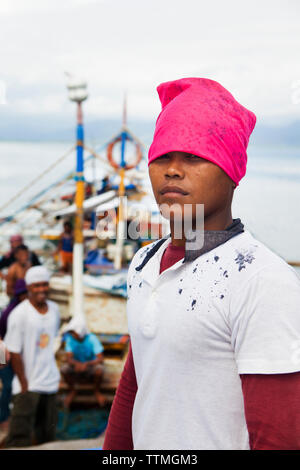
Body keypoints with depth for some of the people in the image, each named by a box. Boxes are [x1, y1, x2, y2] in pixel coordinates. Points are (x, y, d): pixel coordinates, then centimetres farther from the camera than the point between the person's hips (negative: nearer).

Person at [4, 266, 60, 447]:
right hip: (28, 386, -6)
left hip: (50, 384, 6)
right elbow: (14, 353, -11)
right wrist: (24, 385, -12)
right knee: (20, 438, -6)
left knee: (48, 435, 13)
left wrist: (55, 374, 15)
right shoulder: (19, 314, -12)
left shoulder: (54, 309, 6)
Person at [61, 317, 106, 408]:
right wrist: (76, 363, -42)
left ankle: (96, 391, -4)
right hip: (76, 366, 2)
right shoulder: (70, 338, -13)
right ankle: (72, 391, 0)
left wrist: (87, 364, -43)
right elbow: (69, 358, -19)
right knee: (64, 369, -28)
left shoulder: (92, 339, -19)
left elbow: (100, 359, -25)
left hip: (91, 366, -2)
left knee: (99, 369, -34)